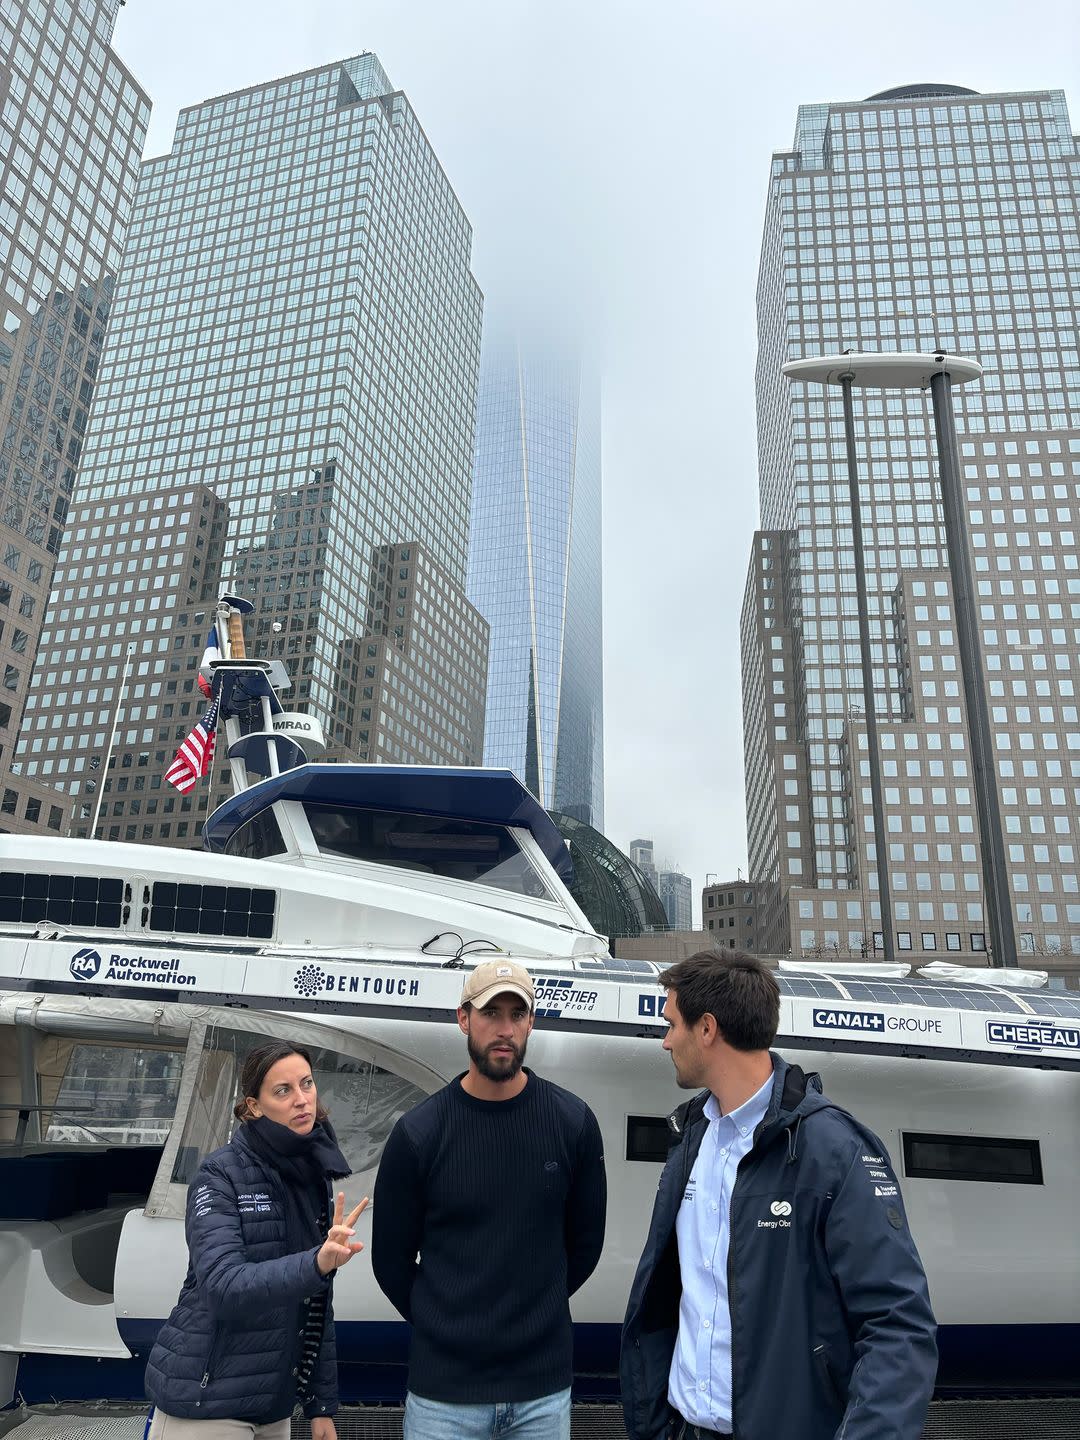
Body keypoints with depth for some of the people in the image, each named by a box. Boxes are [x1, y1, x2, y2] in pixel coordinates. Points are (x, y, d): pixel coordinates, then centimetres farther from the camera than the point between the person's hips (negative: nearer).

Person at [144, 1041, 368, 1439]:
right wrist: (316, 1263, -40)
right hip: (206, 1404, -6)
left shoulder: (316, 1176, 3)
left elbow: (317, 1305, 9)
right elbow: (221, 1285, -27)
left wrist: (321, 1405, 9)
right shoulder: (222, 1174, -15)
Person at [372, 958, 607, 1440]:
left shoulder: (573, 1122, -6)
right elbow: (391, 1260, 1)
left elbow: (585, 1242, 5)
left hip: (544, 1383, 1)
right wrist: (445, 1327, 7)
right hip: (443, 1385, -1)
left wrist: (535, 1312, 10)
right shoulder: (417, 1133, -10)